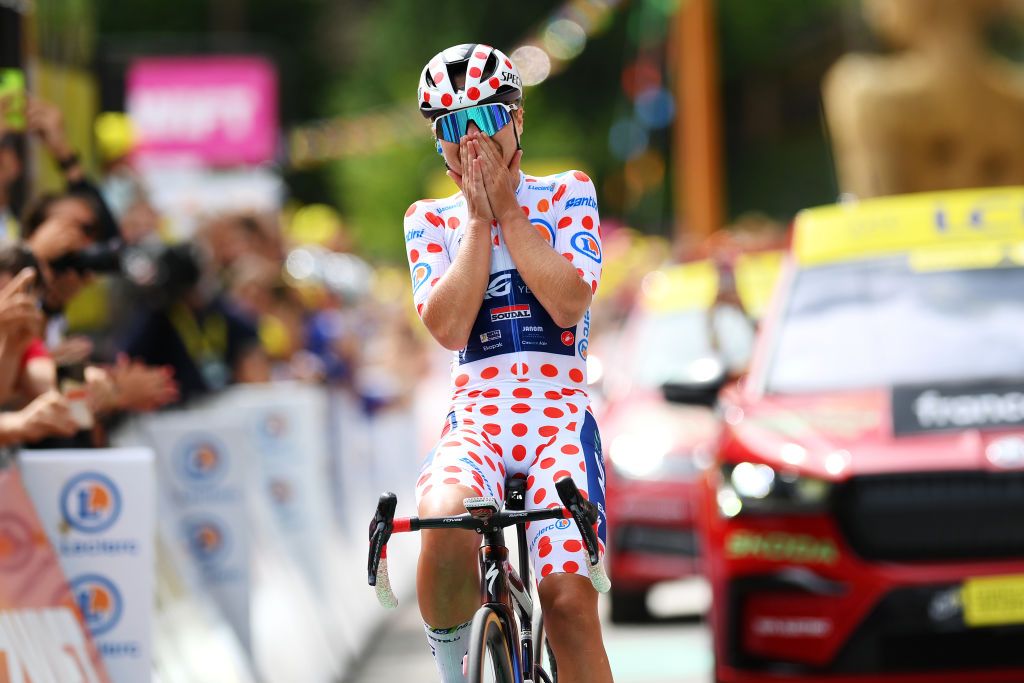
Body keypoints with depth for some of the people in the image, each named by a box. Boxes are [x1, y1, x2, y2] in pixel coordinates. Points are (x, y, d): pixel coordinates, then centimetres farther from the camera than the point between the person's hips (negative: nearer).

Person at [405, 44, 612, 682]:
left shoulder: (568, 193, 9)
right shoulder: (430, 218, 12)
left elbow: (569, 302, -8)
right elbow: (448, 326, -5)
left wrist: (506, 208, -5)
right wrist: (476, 215, -4)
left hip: (561, 415, 0)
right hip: (477, 417, 0)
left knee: (569, 599, -19)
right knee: (445, 523, -35)